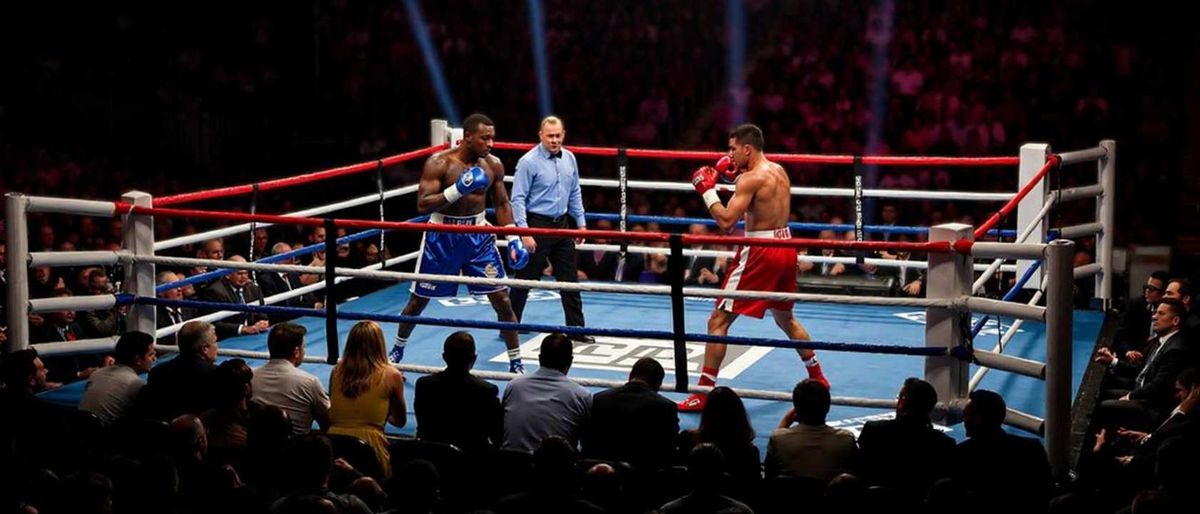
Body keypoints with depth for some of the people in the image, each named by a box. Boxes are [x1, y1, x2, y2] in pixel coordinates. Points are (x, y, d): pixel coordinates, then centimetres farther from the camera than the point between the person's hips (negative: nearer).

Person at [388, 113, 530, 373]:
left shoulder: (493, 165, -3)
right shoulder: (439, 163, -16)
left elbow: (502, 203, 8)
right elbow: (423, 205, -21)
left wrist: (513, 239, -2)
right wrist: (457, 190, -32)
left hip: (478, 235, 3)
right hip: (442, 235, -2)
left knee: (502, 299, -3)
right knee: (418, 300, 11)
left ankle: (516, 363, 8)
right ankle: (397, 350, 35)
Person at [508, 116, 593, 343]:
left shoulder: (569, 159, 6)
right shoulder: (529, 162, -13)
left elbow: (575, 194, 17)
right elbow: (518, 199, -14)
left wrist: (581, 222, 14)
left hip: (562, 224, 6)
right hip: (537, 225, -6)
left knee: (569, 280, 9)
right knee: (525, 279, 1)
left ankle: (576, 328, 16)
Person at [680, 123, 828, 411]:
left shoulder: (752, 178, -15)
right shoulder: (779, 171, 10)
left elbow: (727, 221, -21)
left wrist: (707, 190, -11)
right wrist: (737, 176, 19)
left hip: (760, 251, -9)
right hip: (785, 247, 9)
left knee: (718, 321, -5)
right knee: (786, 319, 28)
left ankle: (703, 394, -7)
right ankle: (817, 378, 38)